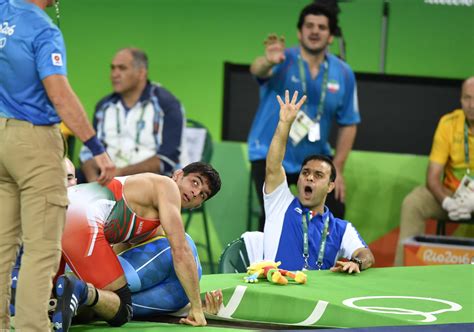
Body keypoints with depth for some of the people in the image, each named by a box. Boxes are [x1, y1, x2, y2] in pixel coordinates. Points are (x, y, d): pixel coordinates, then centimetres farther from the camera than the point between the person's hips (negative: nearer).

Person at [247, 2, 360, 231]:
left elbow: (348, 124, 2)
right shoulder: (284, 61, -15)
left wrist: (337, 169, -1)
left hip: (314, 159, 4)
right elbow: (257, 70, -38)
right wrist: (268, 62, -63)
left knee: (334, 211, -2)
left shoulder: (343, 73, -5)